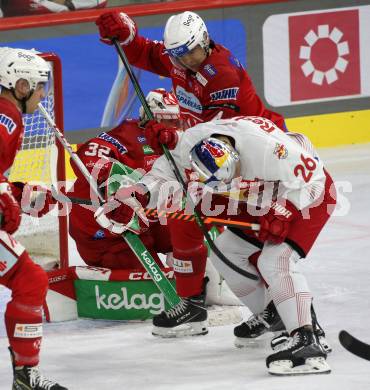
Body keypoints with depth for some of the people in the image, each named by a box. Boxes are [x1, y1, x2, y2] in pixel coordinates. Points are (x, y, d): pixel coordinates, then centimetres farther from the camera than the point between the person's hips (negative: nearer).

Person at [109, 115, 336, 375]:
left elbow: (308, 174, -29)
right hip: (267, 198, 8)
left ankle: (306, 341, -31)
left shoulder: (266, 147, -39)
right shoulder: (193, 143, -20)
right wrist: (140, 193, -21)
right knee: (227, 249, 9)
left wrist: (280, 216, -33)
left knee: (275, 261, -24)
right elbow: (166, 172, -4)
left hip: (310, 194, -8)